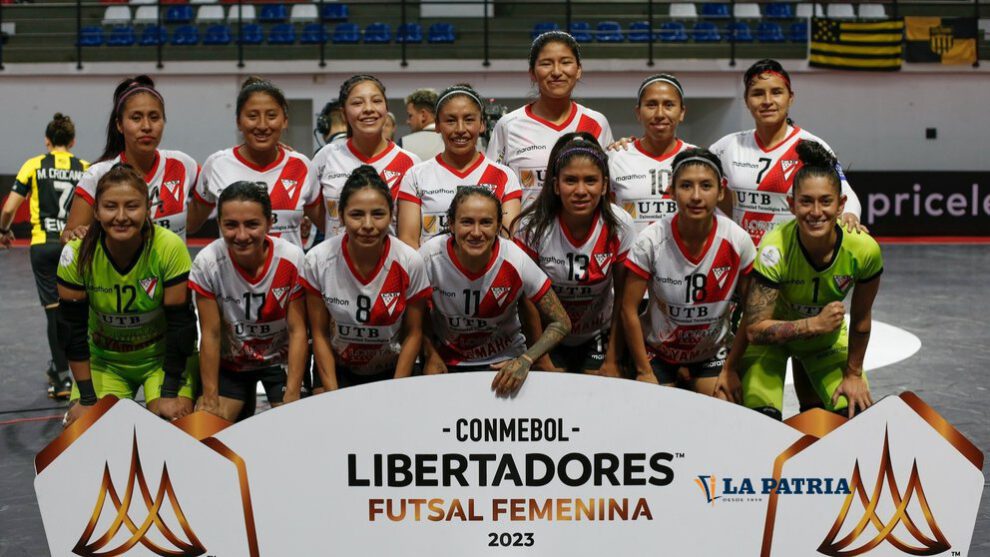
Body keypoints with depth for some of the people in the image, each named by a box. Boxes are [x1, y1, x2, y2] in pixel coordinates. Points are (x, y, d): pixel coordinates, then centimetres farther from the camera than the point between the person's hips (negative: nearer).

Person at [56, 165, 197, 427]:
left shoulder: (170, 248, -25)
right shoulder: (76, 254, -20)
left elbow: (180, 323, -18)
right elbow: (72, 327, -11)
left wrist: (170, 393, -17)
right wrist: (87, 398, -11)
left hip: (163, 357, -2)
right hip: (104, 361, 2)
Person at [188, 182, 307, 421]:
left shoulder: (292, 259, -22)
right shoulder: (207, 263, -22)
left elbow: (297, 331, -15)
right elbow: (210, 334, -15)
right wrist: (210, 398, -14)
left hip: (281, 359, 0)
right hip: (229, 362, 1)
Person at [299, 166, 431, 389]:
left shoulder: (410, 263, -15)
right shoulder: (317, 261, -15)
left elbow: (413, 334, -5)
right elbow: (320, 334, -5)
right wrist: (333, 396, -10)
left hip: (392, 371, 1)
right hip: (337, 369, 0)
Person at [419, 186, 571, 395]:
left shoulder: (515, 262, -21)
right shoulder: (431, 256, -19)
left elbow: (561, 324, -13)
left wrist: (526, 360, -27)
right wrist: (430, 355, -11)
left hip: (503, 362, 0)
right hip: (445, 360, 1)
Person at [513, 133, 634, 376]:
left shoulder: (620, 227, -17)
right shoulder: (531, 228, -21)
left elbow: (622, 297, -7)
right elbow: (529, 297, -12)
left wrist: (612, 362, -6)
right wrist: (542, 361, -9)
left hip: (599, 336, 1)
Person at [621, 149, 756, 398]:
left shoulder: (738, 241, -17)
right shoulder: (651, 240, -20)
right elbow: (629, 309, -12)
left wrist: (730, 368, -5)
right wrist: (644, 372, -9)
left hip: (714, 355, 1)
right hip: (658, 352, -1)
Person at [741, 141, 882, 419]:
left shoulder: (864, 250, -26)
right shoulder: (775, 248, -34)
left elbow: (861, 319, -8)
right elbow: (755, 329, -32)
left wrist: (853, 373, 1)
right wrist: (815, 323, -41)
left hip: (828, 343, 3)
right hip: (771, 339, -3)